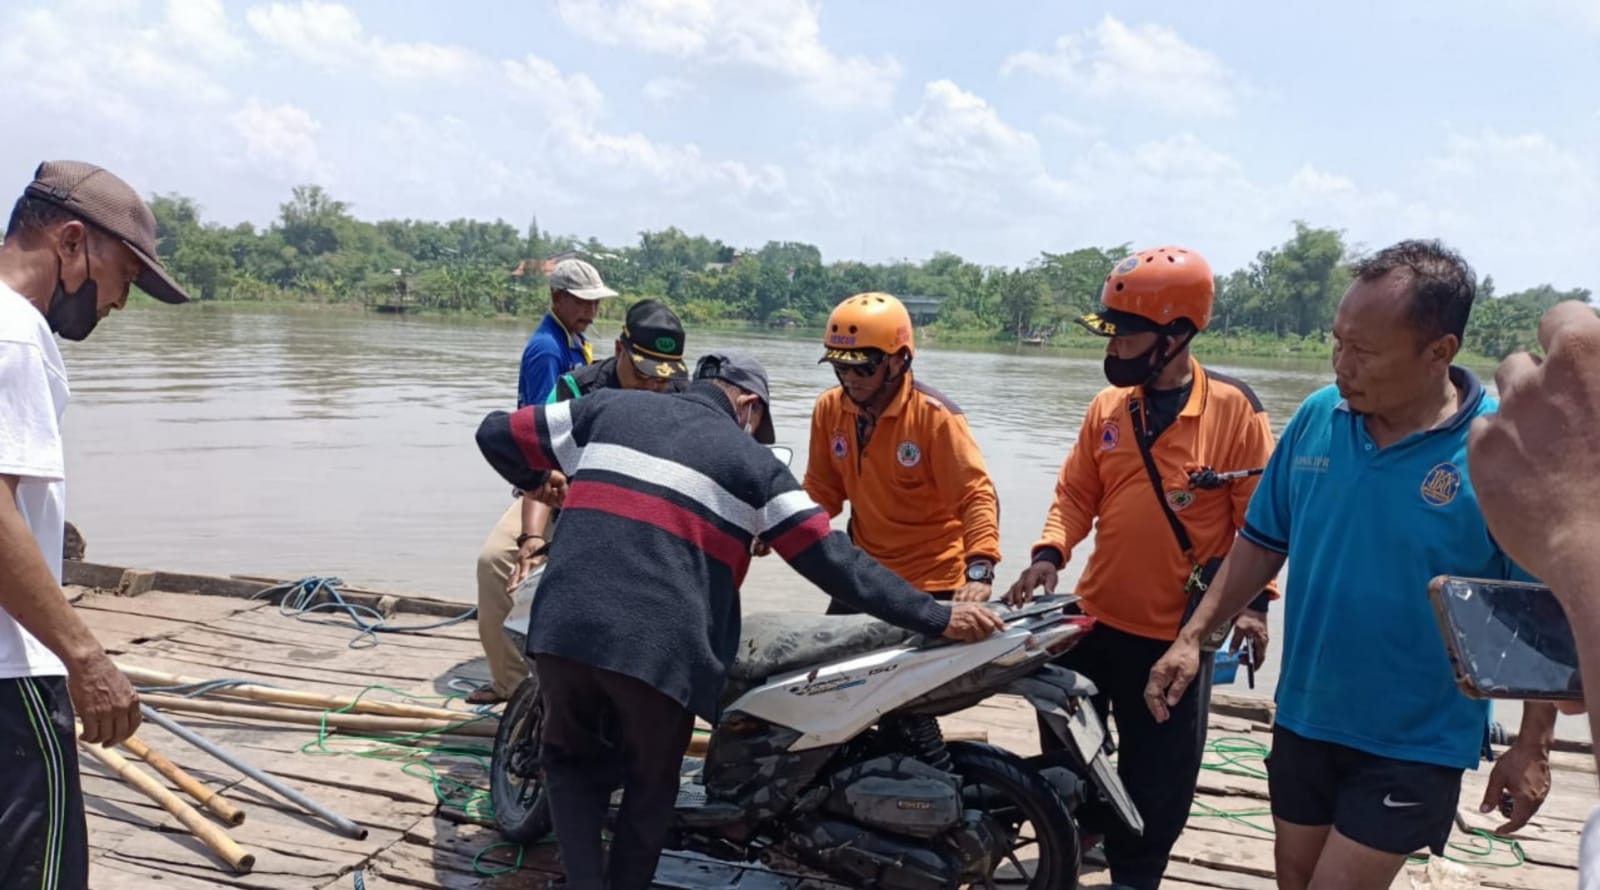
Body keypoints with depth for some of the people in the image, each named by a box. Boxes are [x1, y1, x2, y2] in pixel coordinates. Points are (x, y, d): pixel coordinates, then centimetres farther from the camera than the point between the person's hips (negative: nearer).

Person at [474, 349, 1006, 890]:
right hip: (660, 652, -2)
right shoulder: (750, 461, 8)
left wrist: (537, 483, 43)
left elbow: (497, 435, 21)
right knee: (650, 784, 24)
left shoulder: (607, 408, 17)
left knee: (573, 760, 27)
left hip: (563, 630, 3)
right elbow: (831, 560, 1)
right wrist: (937, 618, 4)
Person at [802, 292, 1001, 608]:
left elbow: (977, 496, -22)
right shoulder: (829, 409, -6)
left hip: (934, 582, -5)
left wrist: (979, 570, -35)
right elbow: (821, 491, 3)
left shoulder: (935, 415, -21)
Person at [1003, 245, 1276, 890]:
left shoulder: (1233, 409, -11)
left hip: (1179, 630, -4)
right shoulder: (1106, 407, 1)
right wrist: (1050, 554, -12)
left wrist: (1254, 600, -16)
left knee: (1158, 776, 11)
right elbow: (1076, 495, 4)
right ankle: (1090, 827, 47)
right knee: (1066, 742, 21)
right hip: (1094, 615, 5)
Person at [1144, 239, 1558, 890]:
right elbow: (1263, 541, 4)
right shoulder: (1316, 416, -6)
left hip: (1414, 744, -4)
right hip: (1303, 719, 5)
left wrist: (1533, 746, -7)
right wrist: (1193, 636, -1)